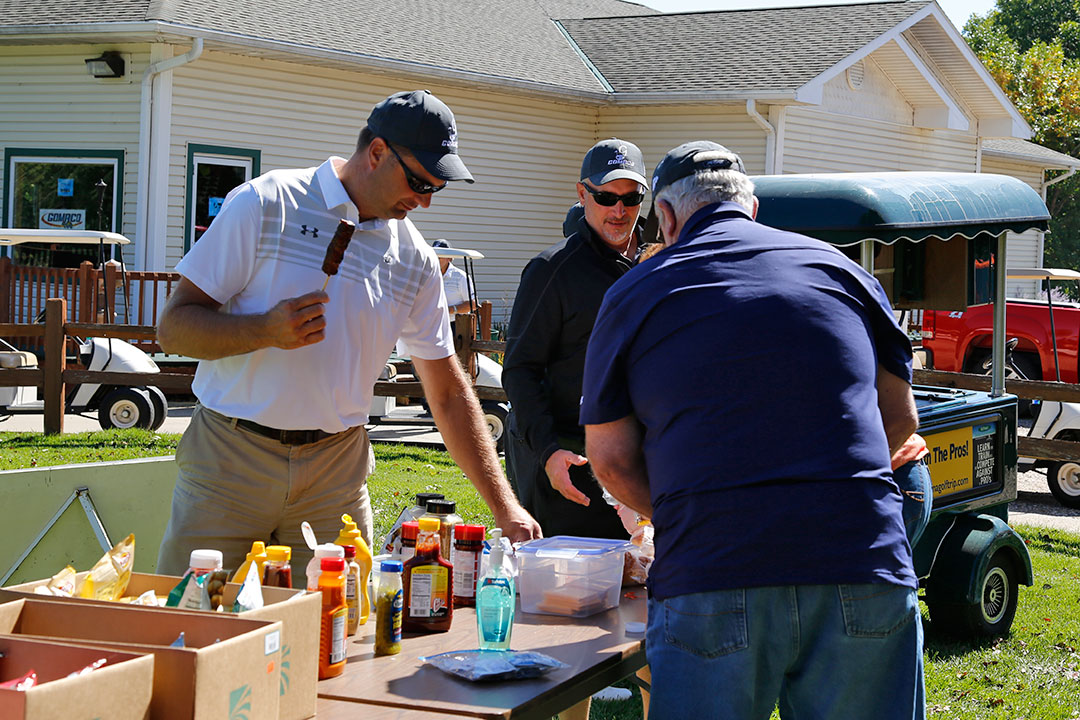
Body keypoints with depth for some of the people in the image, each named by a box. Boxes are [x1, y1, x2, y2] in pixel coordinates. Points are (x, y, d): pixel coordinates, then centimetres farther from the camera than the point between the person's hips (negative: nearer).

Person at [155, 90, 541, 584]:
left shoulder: (415, 260, 8)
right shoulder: (264, 205, -5)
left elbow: (448, 392, 12)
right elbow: (174, 328, -6)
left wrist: (505, 506, 4)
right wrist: (267, 330, -23)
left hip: (336, 473, 3)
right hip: (232, 458, -3)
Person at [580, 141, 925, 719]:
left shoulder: (635, 294, 9)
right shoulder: (836, 267, 15)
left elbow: (612, 459, 11)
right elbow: (899, 418, 18)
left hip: (711, 584, -2)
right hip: (864, 573, 2)